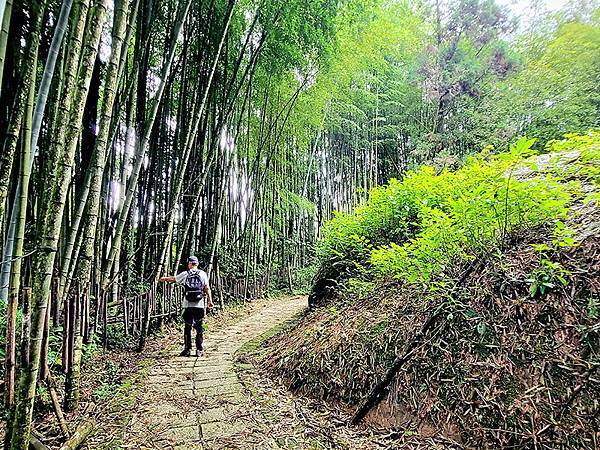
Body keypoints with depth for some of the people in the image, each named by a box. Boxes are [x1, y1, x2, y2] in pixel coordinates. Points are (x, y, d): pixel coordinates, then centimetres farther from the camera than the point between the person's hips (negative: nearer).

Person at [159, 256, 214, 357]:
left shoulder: (185, 274, 2)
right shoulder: (203, 274, 3)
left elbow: (172, 279, 16)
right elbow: (207, 288, 0)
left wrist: (163, 278, 35)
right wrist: (210, 301, 5)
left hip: (188, 305, 0)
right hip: (200, 305, 1)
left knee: (187, 328, 8)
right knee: (199, 328, 6)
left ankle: (187, 349, 10)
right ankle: (199, 350, 7)